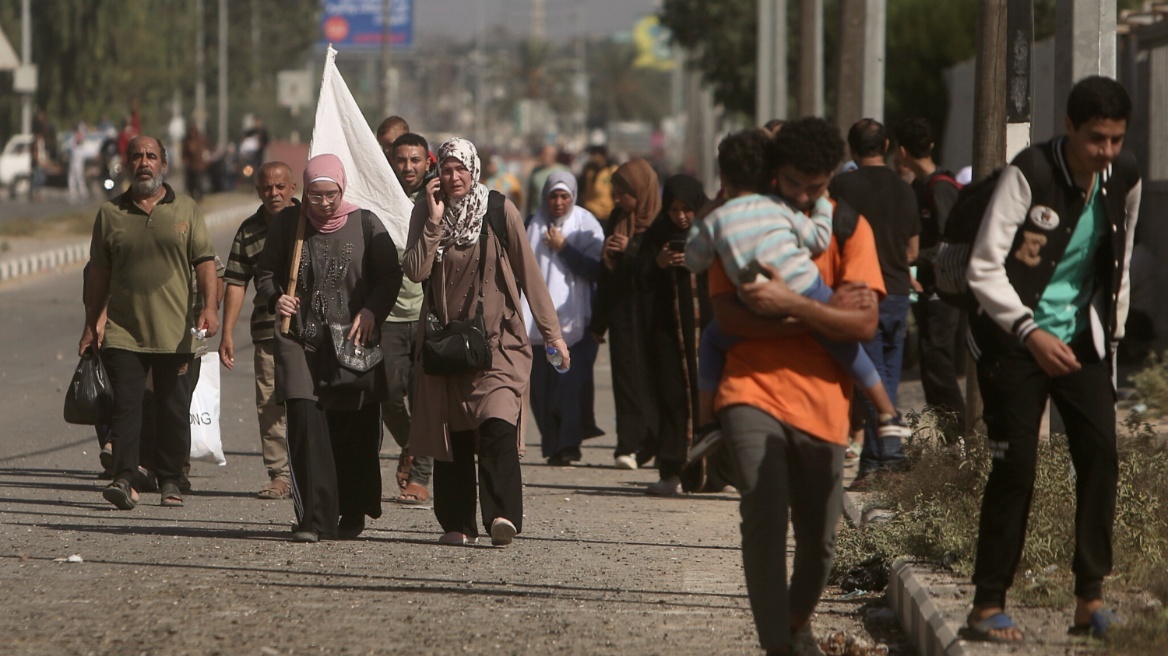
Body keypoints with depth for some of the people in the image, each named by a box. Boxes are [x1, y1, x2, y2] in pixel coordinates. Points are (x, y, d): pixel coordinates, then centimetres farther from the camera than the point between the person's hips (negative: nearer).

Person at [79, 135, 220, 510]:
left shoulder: (186, 211, 9)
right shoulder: (110, 213, 9)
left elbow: (204, 261, 3)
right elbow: (99, 273, 13)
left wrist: (209, 306, -11)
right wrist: (92, 323, 12)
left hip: (175, 333, 0)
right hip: (123, 331, 0)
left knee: (174, 410, 3)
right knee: (126, 405, -9)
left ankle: (170, 481, 12)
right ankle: (125, 479, -12)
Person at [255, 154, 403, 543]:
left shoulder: (365, 224, 4)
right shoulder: (288, 224, 6)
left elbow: (390, 276, 6)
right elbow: (266, 273, 14)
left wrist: (371, 312, -10)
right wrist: (275, 299, -7)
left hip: (353, 340, 0)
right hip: (300, 339, 0)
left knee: (354, 431, 3)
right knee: (305, 422, -14)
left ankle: (353, 515, 19)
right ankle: (315, 520, -15)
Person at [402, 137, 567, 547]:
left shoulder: (499, 211, -1)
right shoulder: (426, 212, 5)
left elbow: (528, 273, 3)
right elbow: (415, 271, -7)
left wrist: (551, 331, 4)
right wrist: (435, 220, -13)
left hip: (497, 340, -3)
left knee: (498, 426, -19)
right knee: (450, 433, 2)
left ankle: (502, 515, -28)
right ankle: (457, 524, 10)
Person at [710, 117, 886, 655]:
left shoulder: (847, 228, 4)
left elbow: (864, 323, -8)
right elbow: (729, 314, -9)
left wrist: (789, 303, -19)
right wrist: (820, 314, -12)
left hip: (822, 400, 2)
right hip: (753, 391, -2)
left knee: (819, 539, 10)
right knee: (764, 522, -21)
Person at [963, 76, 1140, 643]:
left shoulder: (1124, 179, 0)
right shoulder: (1029, 173, -17)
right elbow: (984, 267, -19)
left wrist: (1111, 335, 12)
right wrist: (1031, 332, -27)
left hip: (1081, 340, 5)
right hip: (1015, 339, -5)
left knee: (1101, 453, -8)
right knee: (1015, 465, -8)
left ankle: (1090, 595, -3)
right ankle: (988, 604, 1)